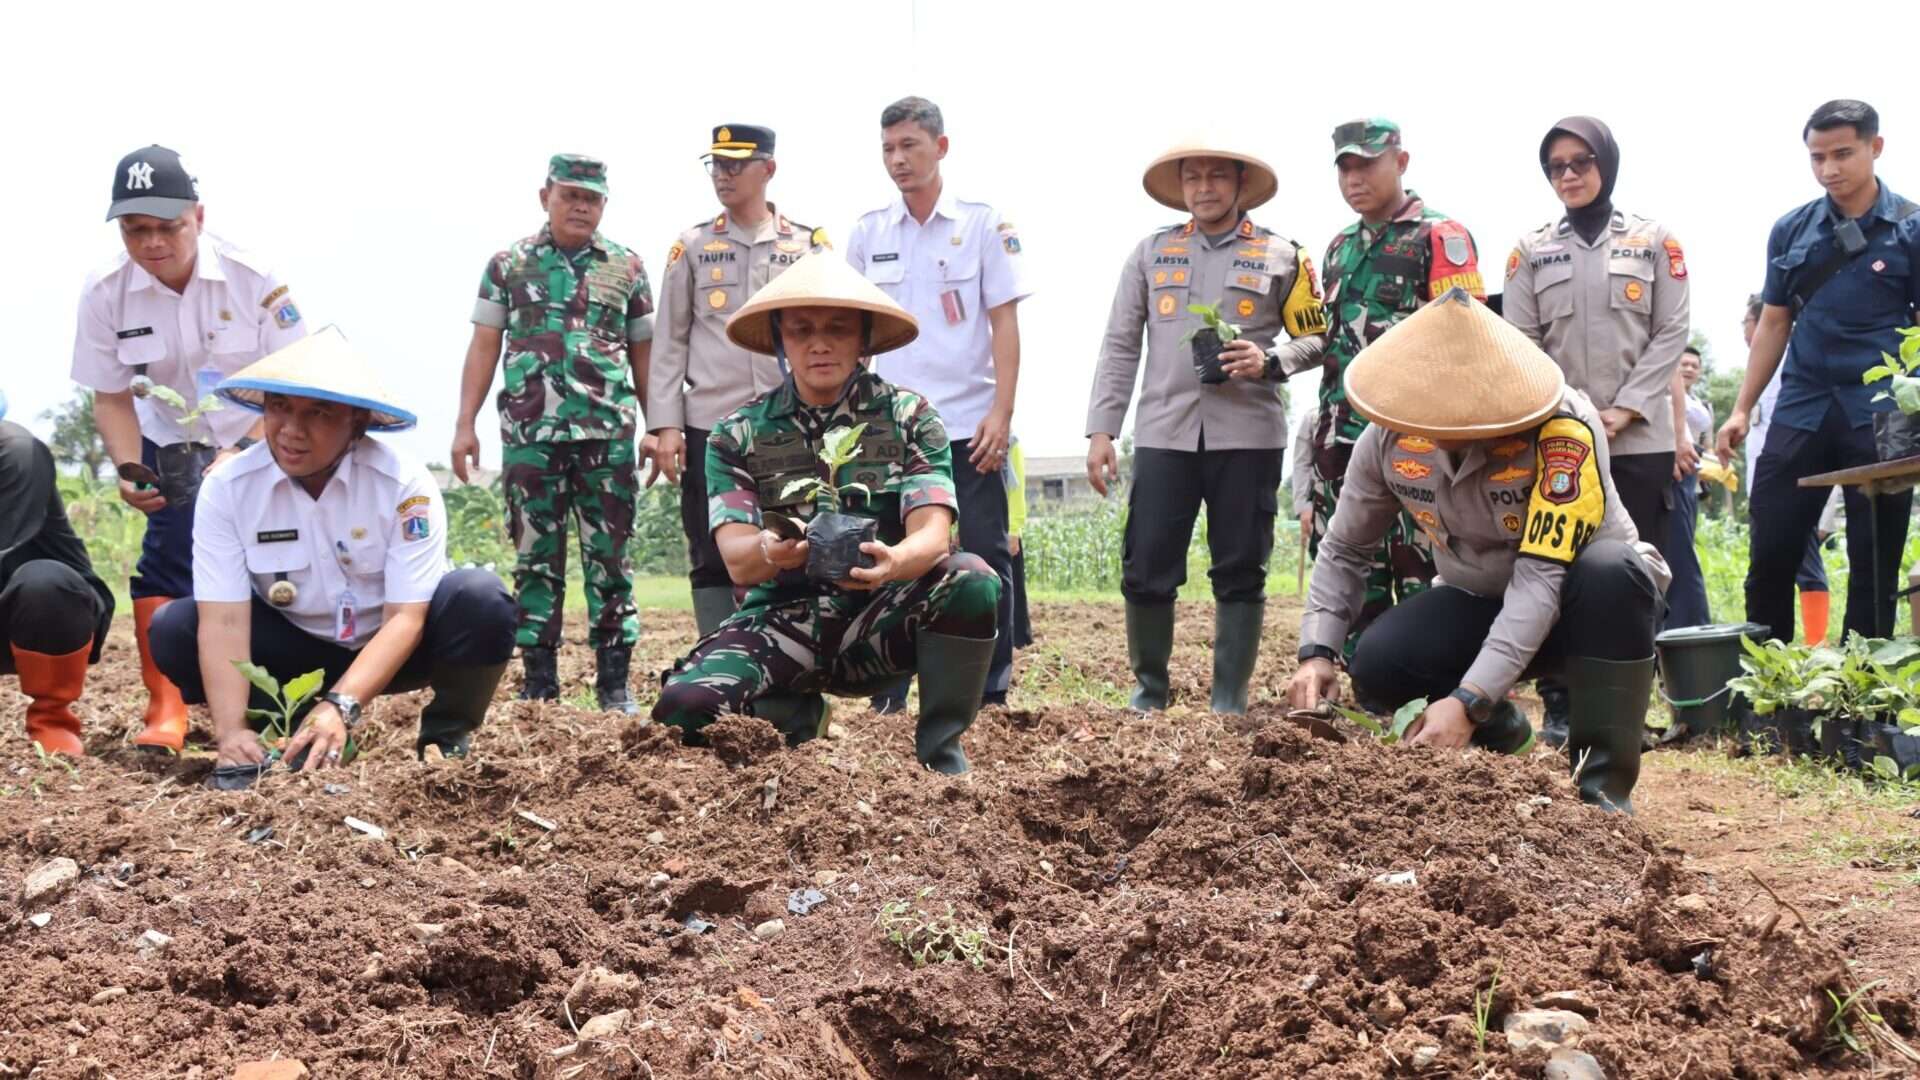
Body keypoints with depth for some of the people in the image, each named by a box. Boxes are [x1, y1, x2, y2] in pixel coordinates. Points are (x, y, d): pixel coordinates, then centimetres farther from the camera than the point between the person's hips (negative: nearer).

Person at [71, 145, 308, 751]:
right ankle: (164, 710, -11)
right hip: (173, 447, 1)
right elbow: (112, 398, -8)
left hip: (262, 442, -1)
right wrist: (129, 469, -24)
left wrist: (243, 454, -34)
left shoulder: (254, 278, -25)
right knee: (167, 557, -13)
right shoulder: (105, 292, -18)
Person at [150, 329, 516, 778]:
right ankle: (299, 732, -5)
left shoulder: (405, 484, -25)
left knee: (481, 599, -32)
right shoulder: (226, 489, -19)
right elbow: (224, 622, -25)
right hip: (298, 646, 2)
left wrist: (340, 706, -42)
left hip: (390, 647, -2)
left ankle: (445, 736, -5)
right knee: (173, 629, -21)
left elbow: (405, 618, -28)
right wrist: (231, 729, -40)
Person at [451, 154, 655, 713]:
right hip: (530, 434, 0)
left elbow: (643, 354, 11)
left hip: (609, 434, 0)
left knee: (610, 558, 1)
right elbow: (484, 347, 7)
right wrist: (465, 425, 0)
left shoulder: (626, 267, 9)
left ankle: (614, 683, 7)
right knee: (536, 559, 4)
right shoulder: (509, 264, 8)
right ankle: (539, 683, 10)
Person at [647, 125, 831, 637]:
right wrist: (666, 426, -2)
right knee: (712, 560, 2)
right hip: (709, 427, 0)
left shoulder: (810, 245, 7)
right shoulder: (692, 246, 8)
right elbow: (669, 341, 6)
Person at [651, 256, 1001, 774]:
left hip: (882, 620, -1)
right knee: (684, 706, -26)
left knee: (972, 581, -30)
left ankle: (940, 749, -8)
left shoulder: (910, 418, 1)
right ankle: (794, 716, 9)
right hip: (782, 622, 1)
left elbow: (932, 534, -12)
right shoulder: (738, 435, 3)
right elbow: (737, 561, -9)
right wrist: (768, 551, -35)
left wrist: (892, 560, -37)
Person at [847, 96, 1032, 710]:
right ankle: (888, 699, 11)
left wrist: (1001, 413, -10)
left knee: (985, 559, 0)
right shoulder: (868, 233, 8)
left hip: (970, 424, -2)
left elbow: (1004, 324, -2)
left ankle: (992, 696, 7)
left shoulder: (984, 225, 1)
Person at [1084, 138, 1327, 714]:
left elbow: (1316, 337, 9)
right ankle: (1149, 688, 17)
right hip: (1164, 433, 1)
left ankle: (1229, 701, 12)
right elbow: (1119, 345, 10)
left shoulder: (1280, 256, 7)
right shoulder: (1152, 251, 11)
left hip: (1247, 434, -1)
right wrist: (1101, 429, 3)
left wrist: (1270, 362, -12)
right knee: (1145, 570, 0)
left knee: (1240, 573, 3)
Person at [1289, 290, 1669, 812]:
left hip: (1577, 600, -3)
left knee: (1610, 571, -38)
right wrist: (1316, 652, -18)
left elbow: (1540, 576, -38)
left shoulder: (1563, 429, -33)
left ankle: (1603, 780, -21)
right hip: (1479, 603, 4)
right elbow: (1344, 551, -3)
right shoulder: (1388, 435, -17)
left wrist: (1468, 700, -45)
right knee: (1377, 665, -24)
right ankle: (1497, 732, 9)